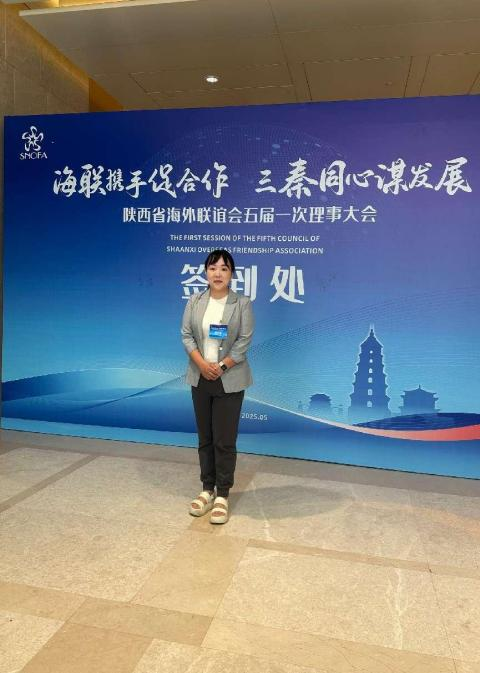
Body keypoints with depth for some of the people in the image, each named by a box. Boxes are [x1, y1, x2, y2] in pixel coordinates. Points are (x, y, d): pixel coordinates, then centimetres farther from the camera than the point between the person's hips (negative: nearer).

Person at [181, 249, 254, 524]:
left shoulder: (242, 303, -4)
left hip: (229, 381, -3)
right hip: (200, 378, 4)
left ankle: (222, 495, 13)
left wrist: (221, 366, -15)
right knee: (205, 438, 12)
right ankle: (207, 489, 26)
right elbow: (186, 335, 0)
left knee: (225, 440, 0)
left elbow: (244, 341, -9)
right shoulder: (195, 301, 5)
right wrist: (202, 364, -14)